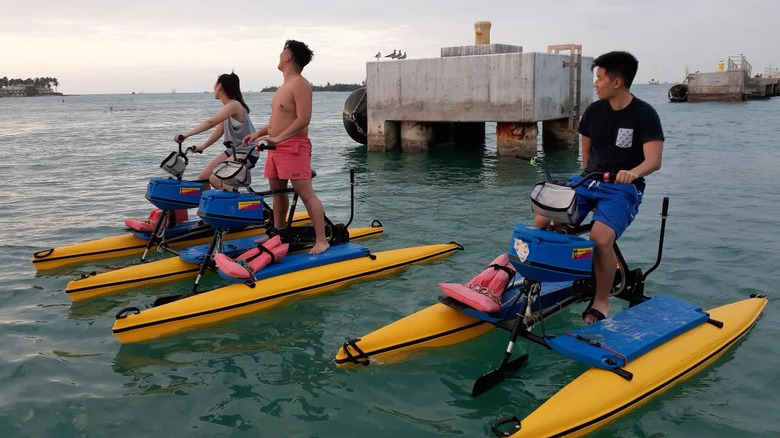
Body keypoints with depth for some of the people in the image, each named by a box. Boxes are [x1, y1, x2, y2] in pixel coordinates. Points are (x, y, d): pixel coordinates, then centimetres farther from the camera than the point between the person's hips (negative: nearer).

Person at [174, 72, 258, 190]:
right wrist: (202, 146, 4)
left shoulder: (234, 105, -18)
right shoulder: (228, 106, 12)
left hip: (247, 153, -9)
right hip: (232, 151, 9)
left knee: (215, 179, -23)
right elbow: (219, 131, 12)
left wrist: (186, 135, -32)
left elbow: (211, 122, -29)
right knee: (203, 177, 3)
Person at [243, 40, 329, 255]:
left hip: (294, 146, -10)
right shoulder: (285, 85, 20)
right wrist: (258, 134, 15)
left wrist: (279, 138, -24)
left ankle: (321, 240, -13)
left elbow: (303, 119, -20)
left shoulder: (300, 85, -11)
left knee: (306, 193, -13)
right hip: (276, 147, 10)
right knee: (277, 191, 15)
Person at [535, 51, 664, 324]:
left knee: (600, 238, -32)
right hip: (588, 180, 5)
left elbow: (654, 160, -19)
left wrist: (633, 173, -39)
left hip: (623, 188, -5)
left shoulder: (645, 115, -9)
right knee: (543, 221, -18)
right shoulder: (593, 111, 6)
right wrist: (587, 179, 15)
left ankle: (601, 302, -11)